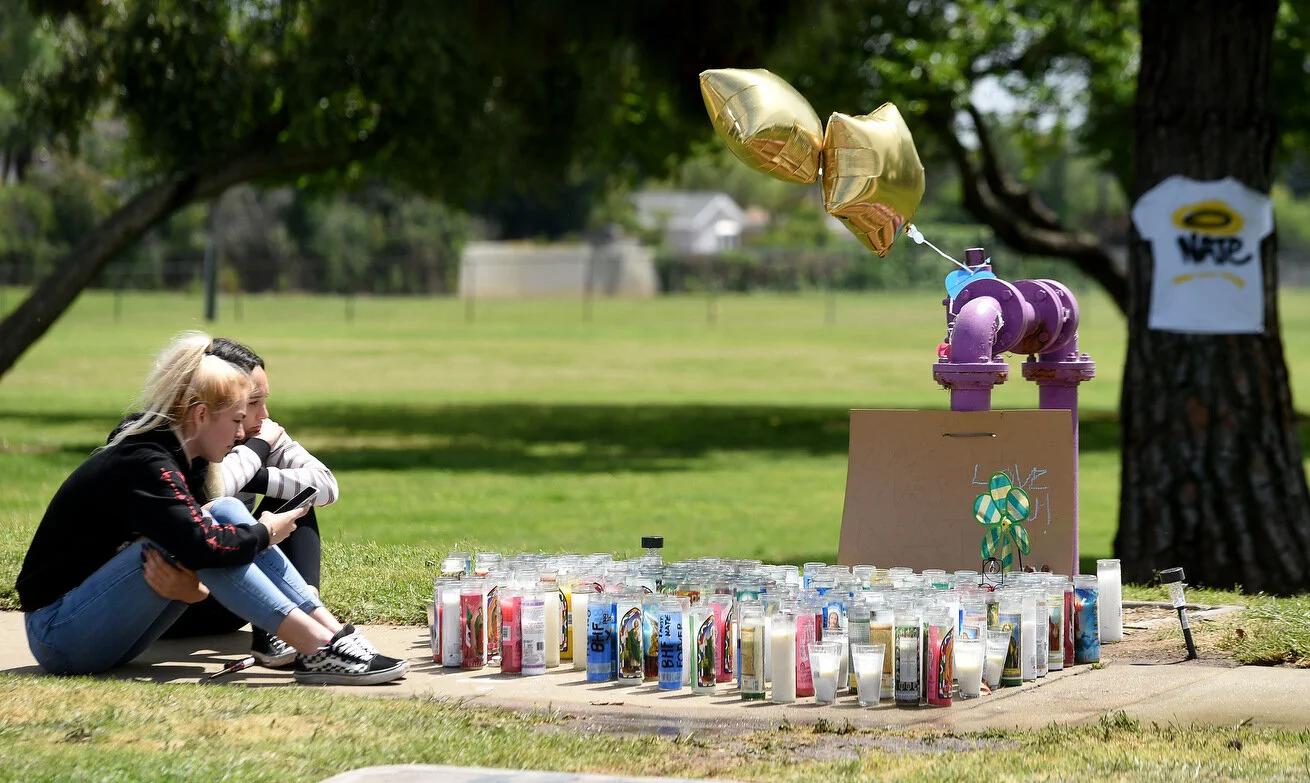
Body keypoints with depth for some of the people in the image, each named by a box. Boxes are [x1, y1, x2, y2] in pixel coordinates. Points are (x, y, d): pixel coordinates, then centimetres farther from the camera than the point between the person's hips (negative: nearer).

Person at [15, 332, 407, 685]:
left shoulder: (175, 461, 9)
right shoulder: (143, 466, -21)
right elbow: (201, 546, -35)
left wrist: (191, 588, -18)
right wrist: (265, 533, -16)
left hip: (107, 635, 9)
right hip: (59, 635, -9)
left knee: (228, 512, -3)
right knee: (182, 536, -27)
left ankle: (334, 634, -13)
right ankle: (318, 651, -29)